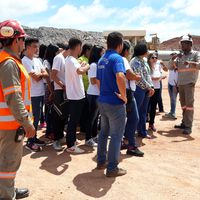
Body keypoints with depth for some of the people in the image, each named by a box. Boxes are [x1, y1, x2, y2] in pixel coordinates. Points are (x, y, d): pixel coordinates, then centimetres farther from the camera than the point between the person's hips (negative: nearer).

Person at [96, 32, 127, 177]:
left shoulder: (102, 60, 12)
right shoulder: (117, 58, -16)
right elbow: (120, 77, -35)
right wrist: (123, 95, -23)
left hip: (103, 101, 9)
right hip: (115, 103, -8)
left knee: (104, 132, 19)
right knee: (116, 135, 2)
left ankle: (101, 161, 30)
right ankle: (112, 168, 8)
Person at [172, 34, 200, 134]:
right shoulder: (180, 56, 16)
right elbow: (171, 65, 13)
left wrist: (190, 63, -30)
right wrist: (174, 58, -6)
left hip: (189, 83, -6)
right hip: (180, 83, 6)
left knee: (189, 103, -9)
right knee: (183, 104, 11)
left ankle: (188, 126, -9)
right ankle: (184, 123, 20)